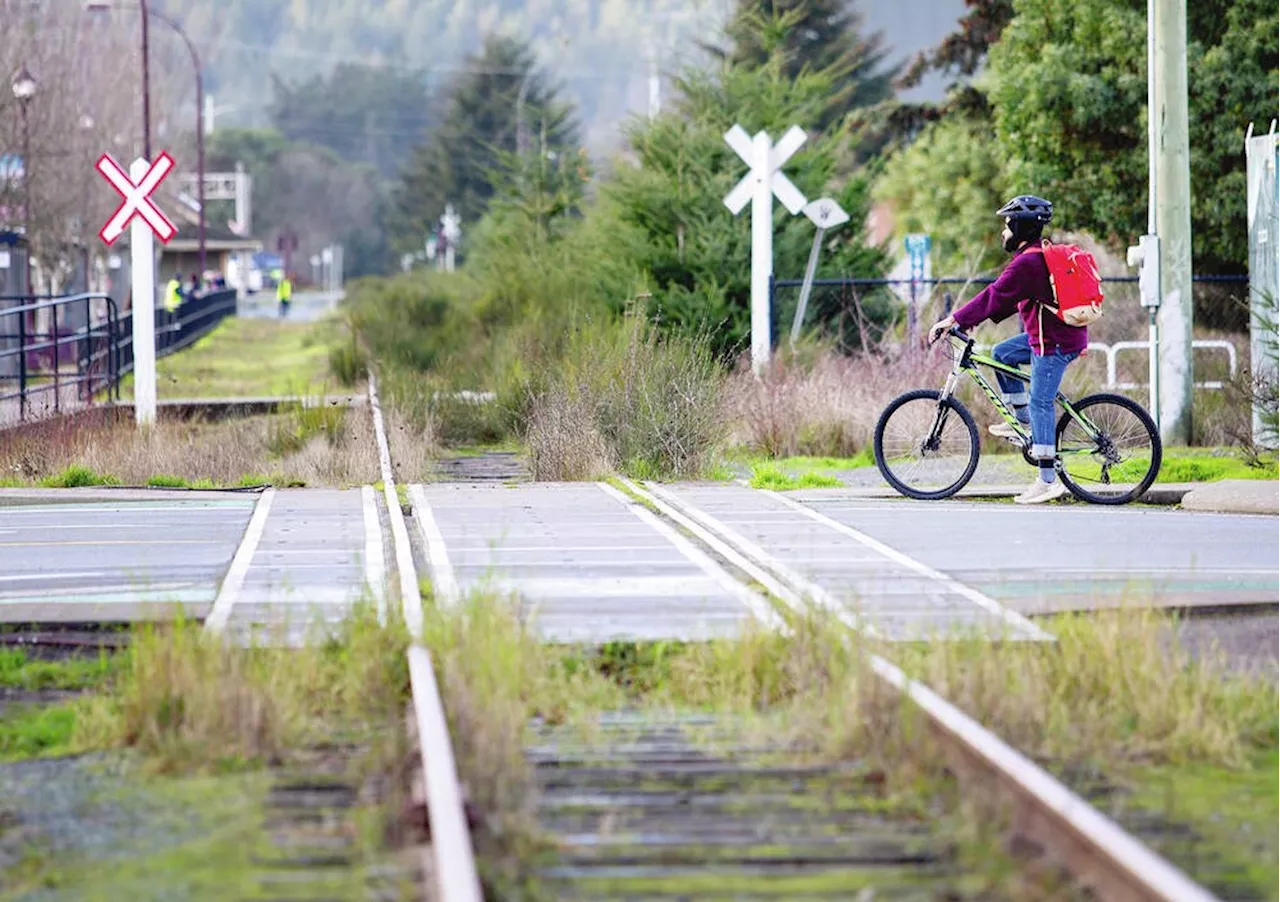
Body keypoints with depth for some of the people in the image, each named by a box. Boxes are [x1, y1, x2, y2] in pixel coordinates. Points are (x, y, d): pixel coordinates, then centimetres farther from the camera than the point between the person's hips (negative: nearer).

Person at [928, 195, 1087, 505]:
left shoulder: (1027, 263, -20)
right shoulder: (1039, 255, 14)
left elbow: (995, 295, -23)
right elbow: (1007, 295, 19)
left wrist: (954, 320, -21)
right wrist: (972, 317, 14)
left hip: (1055, 342, -10)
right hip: (1053, 332, 10)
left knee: (1040, 403, -8)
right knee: (1002, 353, 20)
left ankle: (1049, 481, -9)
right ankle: (1023, 420, 22)